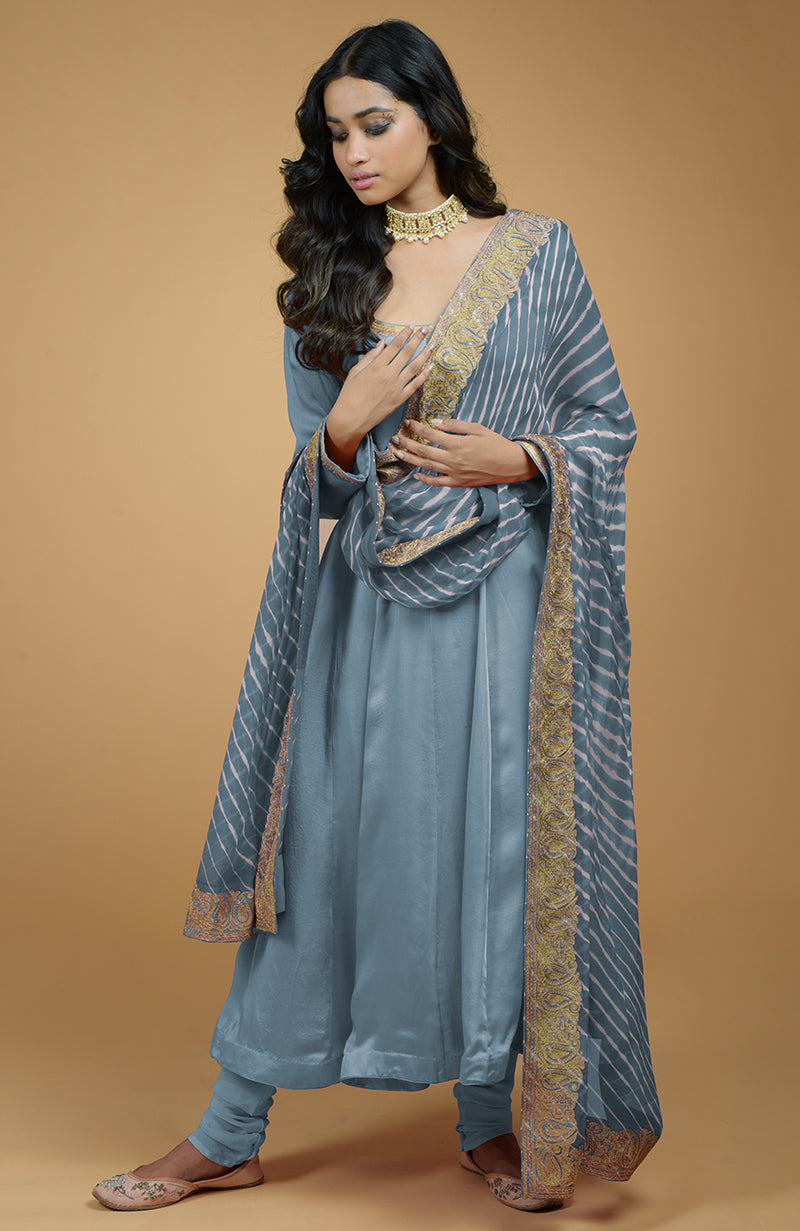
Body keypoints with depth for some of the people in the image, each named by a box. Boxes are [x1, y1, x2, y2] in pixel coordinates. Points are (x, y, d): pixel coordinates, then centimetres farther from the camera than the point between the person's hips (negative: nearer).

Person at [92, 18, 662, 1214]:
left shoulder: (538, 251, 1)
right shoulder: (327, 281, 7)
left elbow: (609, 426, 5)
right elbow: (317, 480, 10)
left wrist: (517, 459, -13)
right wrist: (345, 431, -12)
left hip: (496, 601, -2)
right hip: (367, 604, 2)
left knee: (493, 848, 4)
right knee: (319, 847, 6)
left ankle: (491, 1122, 25)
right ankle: (229, 1137, 18)